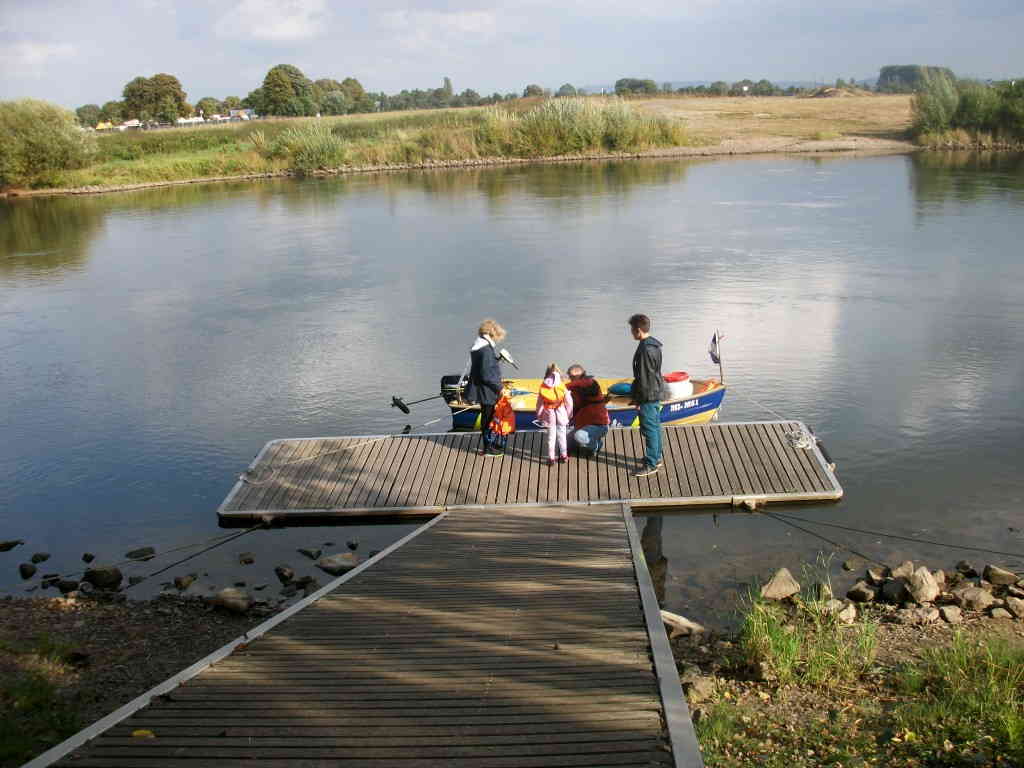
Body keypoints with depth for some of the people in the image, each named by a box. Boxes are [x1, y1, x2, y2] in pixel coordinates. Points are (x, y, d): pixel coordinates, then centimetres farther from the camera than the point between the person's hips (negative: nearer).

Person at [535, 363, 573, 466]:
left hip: (549, 415, 0)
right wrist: (569, 414, 10)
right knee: (561, 434, 14)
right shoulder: (563, 388, -11)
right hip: (561, 414, 0)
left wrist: (539, 416, 9)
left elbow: (539, 403, -4)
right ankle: (564, 456, 22)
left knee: (551, 436, 10)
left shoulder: (543, 388, -10)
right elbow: (569, 402, -4)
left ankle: (551, 458, 11)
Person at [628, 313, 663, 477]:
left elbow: (642, 378, -23)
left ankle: (650, 464, 6)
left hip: (647, 396, -10)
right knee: (655, 426, 19)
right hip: (656, 393, 10)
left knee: (649, 429, -2)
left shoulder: (645, 350, -25)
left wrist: (636, 398, -16)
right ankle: (657, 457, 32)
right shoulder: (654, 345, 7)